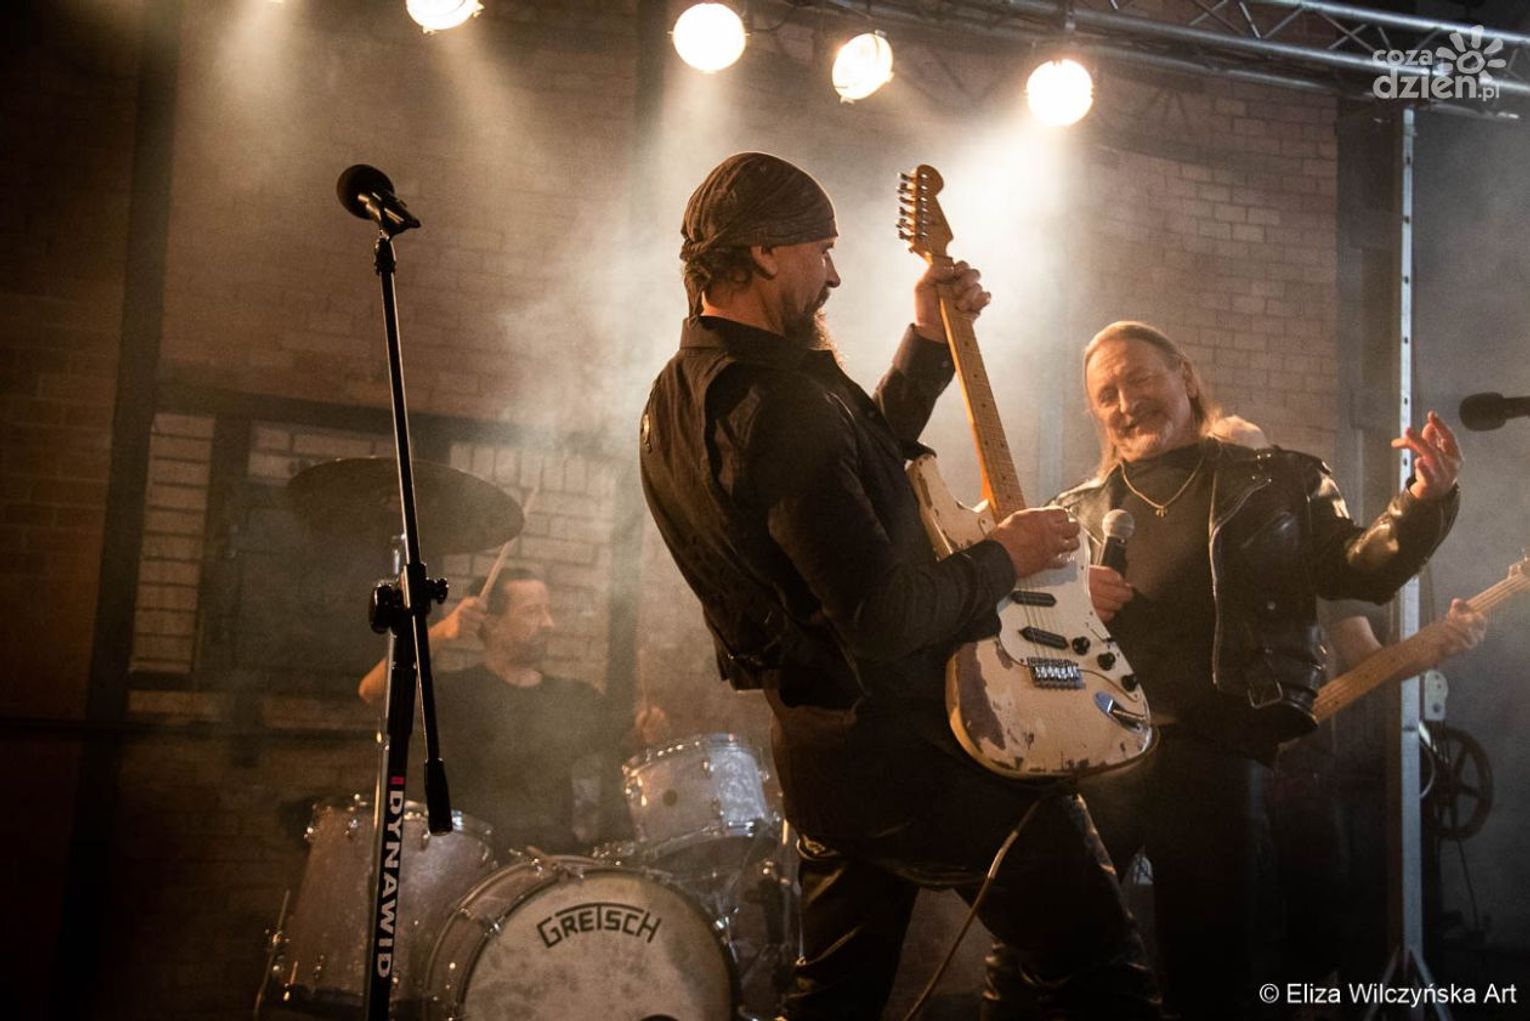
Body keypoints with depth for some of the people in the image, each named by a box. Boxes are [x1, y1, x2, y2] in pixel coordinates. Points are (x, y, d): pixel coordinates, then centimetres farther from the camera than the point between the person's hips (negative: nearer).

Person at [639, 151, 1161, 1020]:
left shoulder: (679, 400, 10)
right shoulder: (780, 404, -22)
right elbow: (886, 616, -26)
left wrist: (928, 345, 15)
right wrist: (1005, 558, -10)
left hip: (817, 746, 10)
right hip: (912, 746, -10)